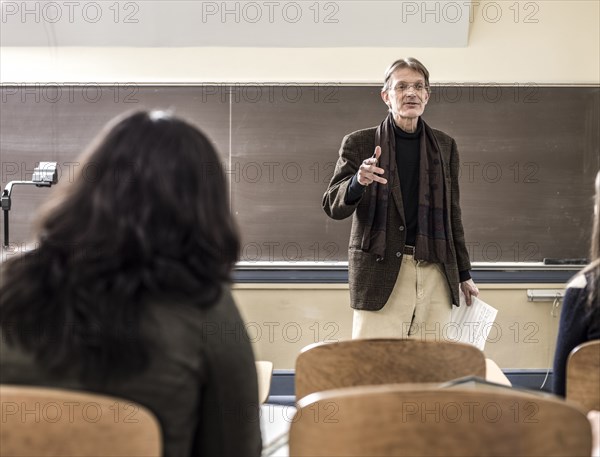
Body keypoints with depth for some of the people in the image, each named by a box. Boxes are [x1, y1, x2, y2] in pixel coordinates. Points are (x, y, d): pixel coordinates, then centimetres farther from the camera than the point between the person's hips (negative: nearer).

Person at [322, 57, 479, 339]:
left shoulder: (444, 146, 14)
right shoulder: (359, 143, 4)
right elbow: (332, 207, 0)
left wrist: (464, 275, 20)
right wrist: (358, 181, -21)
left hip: (435, 272, 3)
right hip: (381, 271, -3)